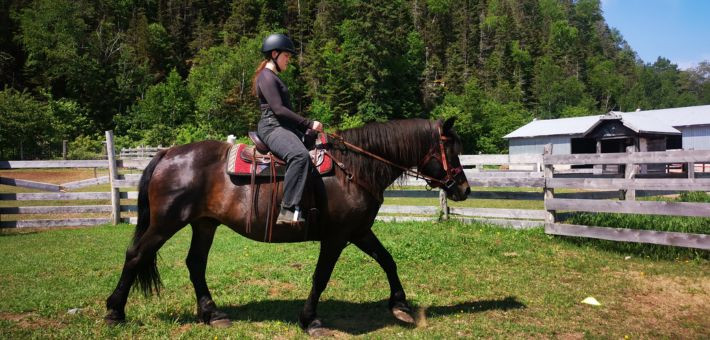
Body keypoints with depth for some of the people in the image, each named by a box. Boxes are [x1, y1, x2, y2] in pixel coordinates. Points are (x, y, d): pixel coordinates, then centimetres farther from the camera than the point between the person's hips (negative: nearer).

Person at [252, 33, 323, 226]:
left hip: (284, 127, 11)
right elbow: (278, 109, -18)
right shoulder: (267, 77, -7)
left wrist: (307, 127, 13)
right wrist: (309, 124, -16)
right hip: (272, 128, -11)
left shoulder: (274, 78, 25)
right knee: (300, 155, -36)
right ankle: (288, 209, -40)